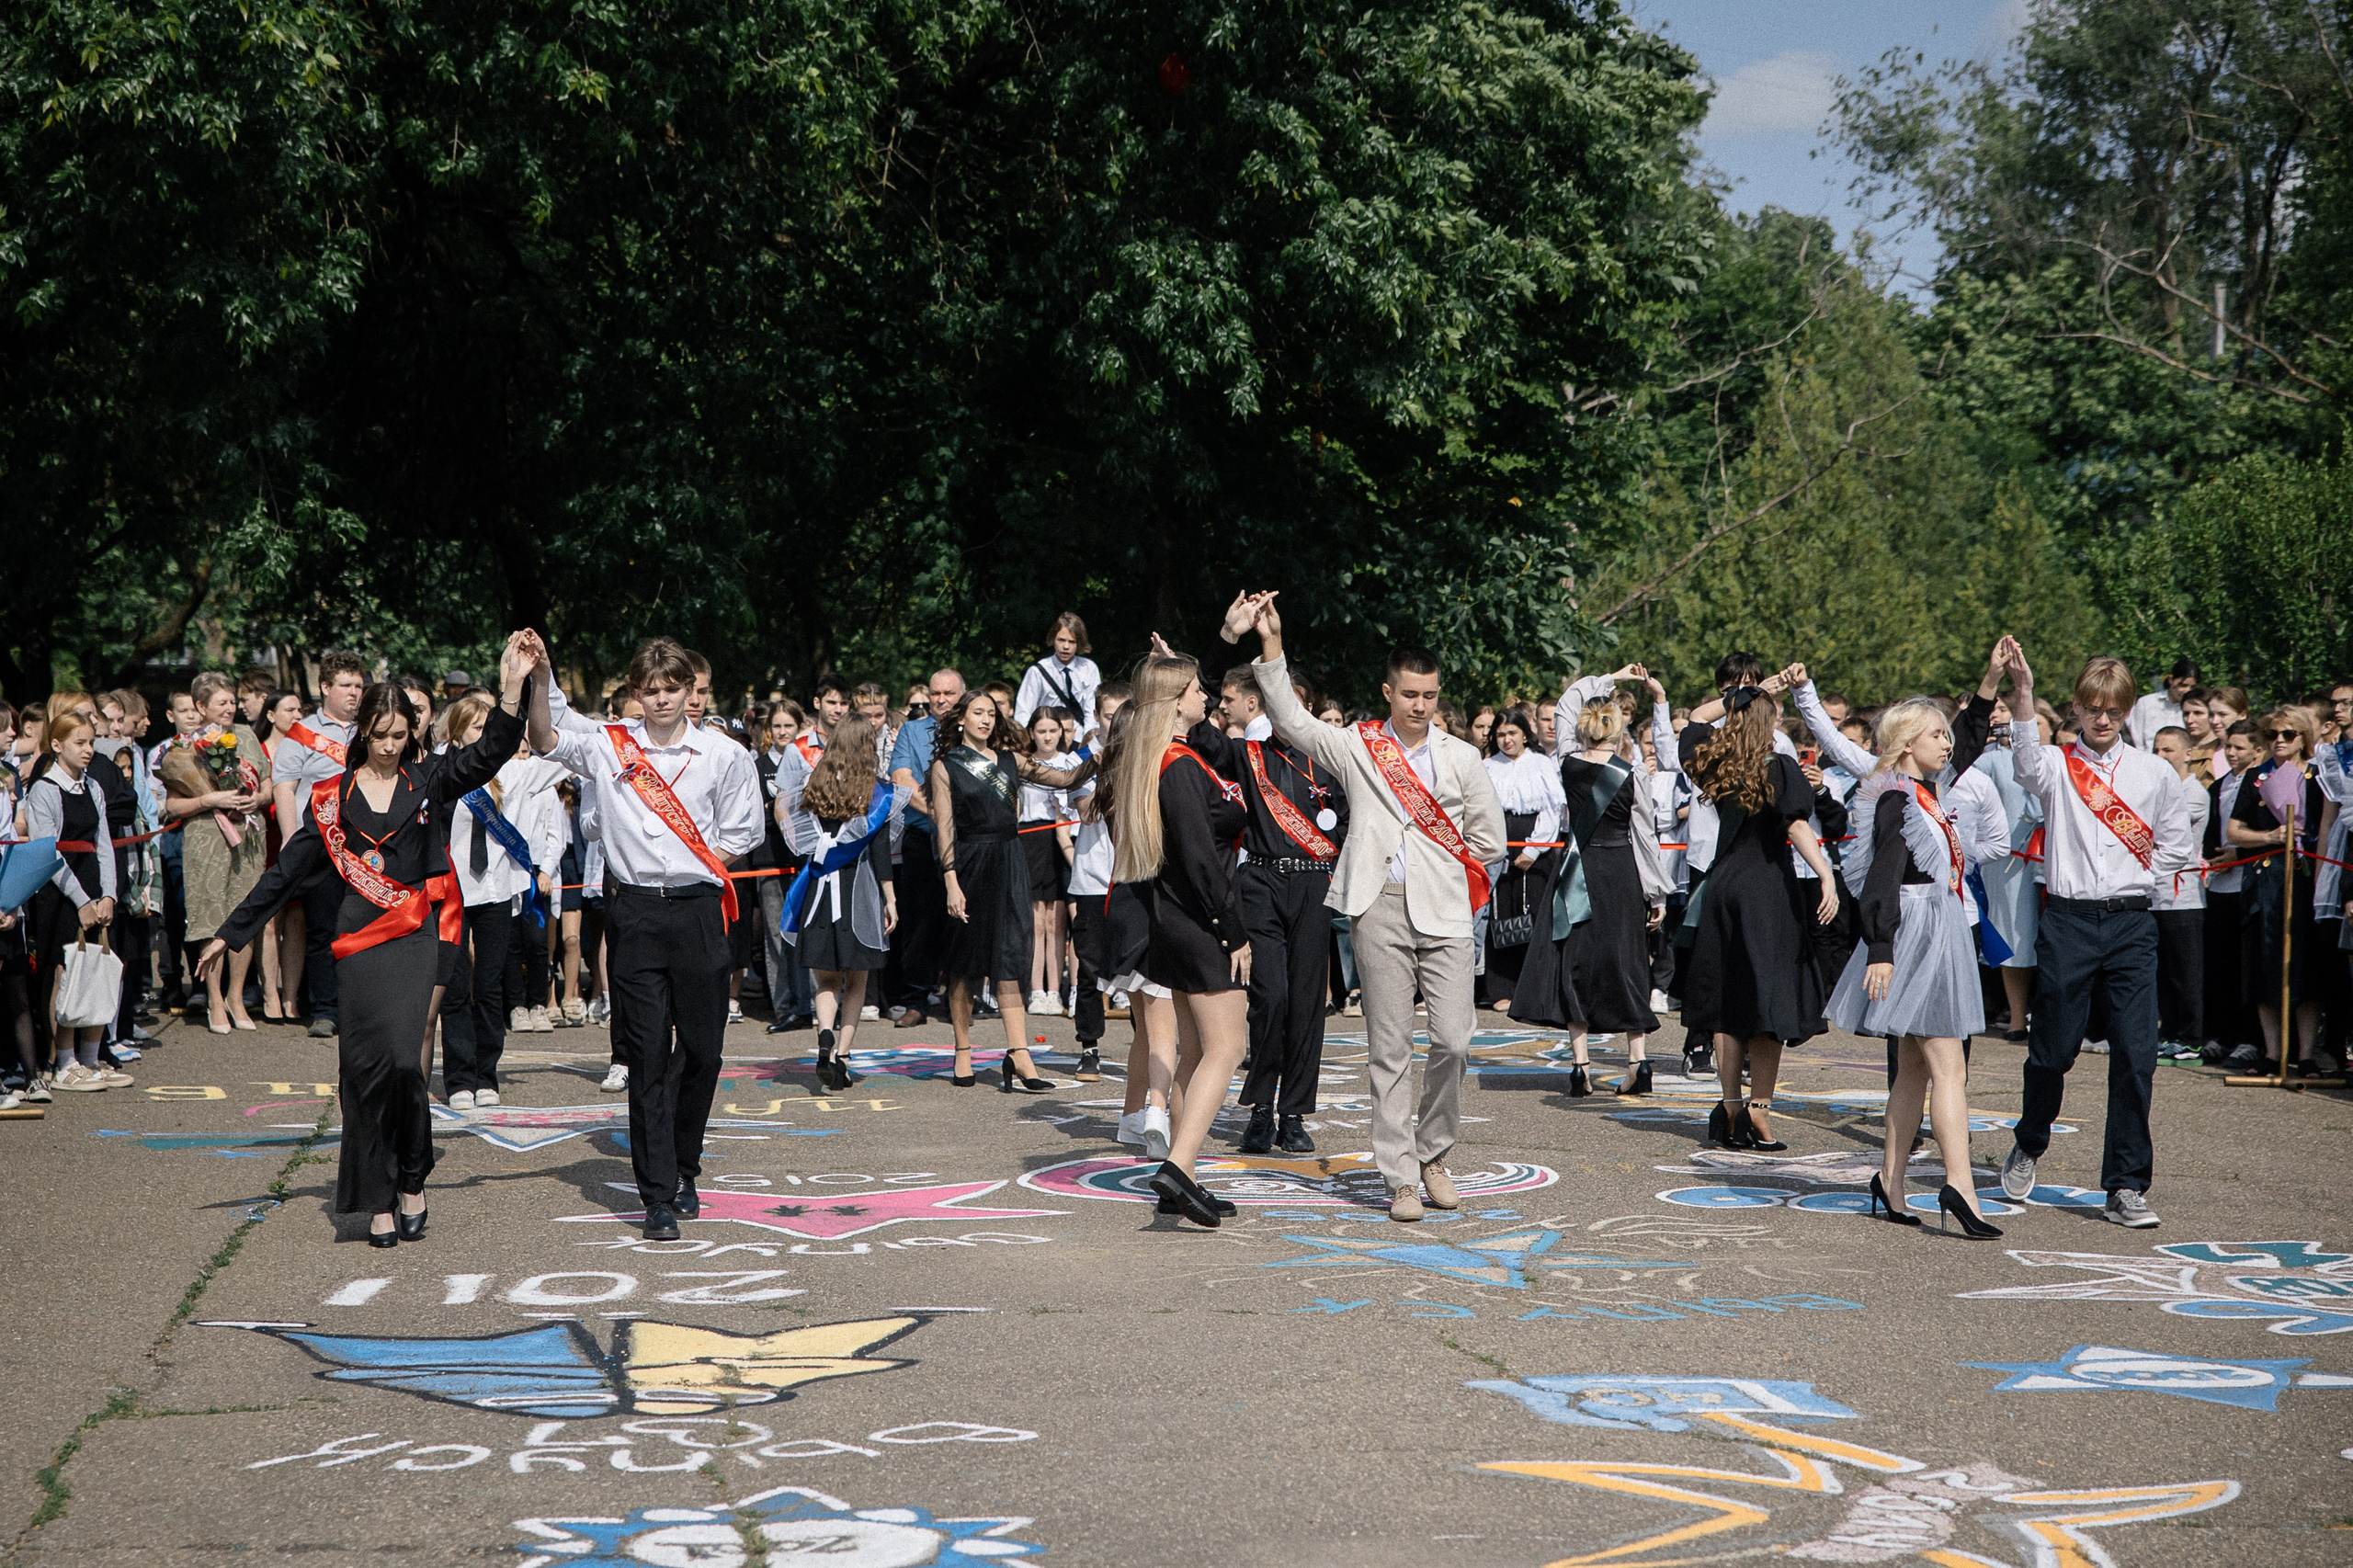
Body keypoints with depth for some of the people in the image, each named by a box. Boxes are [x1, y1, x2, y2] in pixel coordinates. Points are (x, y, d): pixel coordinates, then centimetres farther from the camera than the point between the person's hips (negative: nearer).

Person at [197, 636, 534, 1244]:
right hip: (360, 943, 1)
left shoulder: (428, 782, 10)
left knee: (402, 1056, -16)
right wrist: (230, 932, 15)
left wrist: (514, 684, -15)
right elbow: (285, 872, 15)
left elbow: (491, 751, -2)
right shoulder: (331, 799, 11)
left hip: (419, 936, -1)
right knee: (366, 1067, -3)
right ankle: (379, 1201, 5)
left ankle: (412, 1183, 3)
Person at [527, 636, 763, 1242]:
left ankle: (683, 1167, 28)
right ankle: (658, 1196, 2)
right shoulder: (608, 746, 4)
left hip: (697, 910, 1)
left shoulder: (724, 755, 5)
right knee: (648, 1056, -1)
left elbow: (741, 834, 11)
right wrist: (540, 677, -23)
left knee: (701, 1049, 5)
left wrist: (692, 870, 0)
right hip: (634, 912, -1)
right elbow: (545, 739, -10)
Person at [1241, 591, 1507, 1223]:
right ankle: (1401, 1178, 5)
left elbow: (1489, 838, 16)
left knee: (1454, 1039, -7)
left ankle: (1433, 1152, 15)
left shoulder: (1461, 757, 10)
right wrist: (1271, 645, -10)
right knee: (1389, 1048, 0)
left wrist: (1444, 871, 10)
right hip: (1379, 910, -1)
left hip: (1444, 912, 1)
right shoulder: (1354, 748, 7)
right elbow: (1289, 721, -3)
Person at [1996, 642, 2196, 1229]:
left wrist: (2132, 873, 2)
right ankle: (2028, 1147, 34)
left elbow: (2179, 848, 16)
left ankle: (2126, 1186, 2)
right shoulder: (2056, 766, 1)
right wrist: (2022, 692, -39)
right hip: (2069, 921, -1)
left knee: (2135, 1054, -5)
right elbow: (2026, 759, -24)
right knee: (2053, 1048, 7)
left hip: (2131, 923, 1)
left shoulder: (2153, 773, 8)